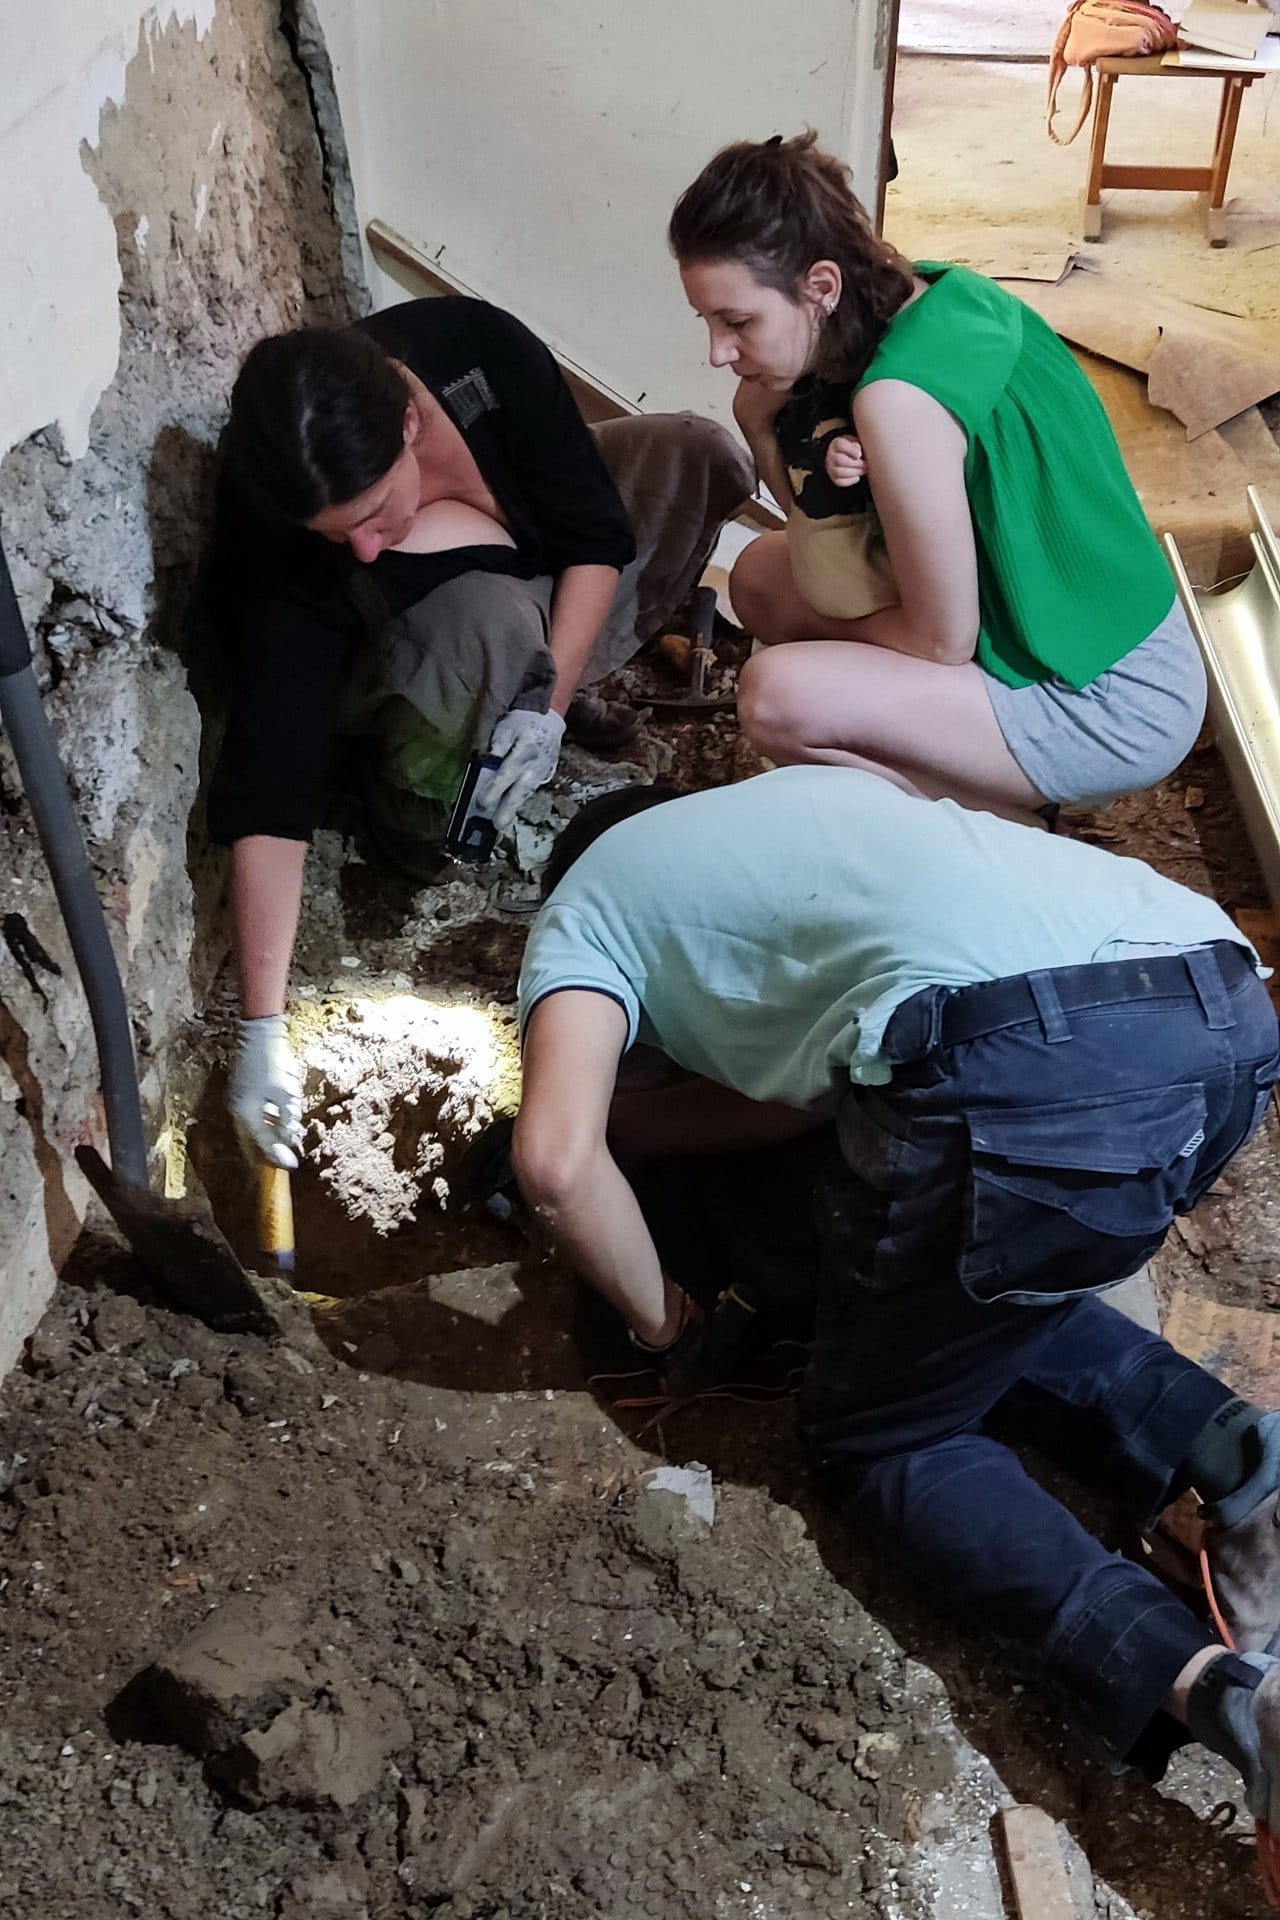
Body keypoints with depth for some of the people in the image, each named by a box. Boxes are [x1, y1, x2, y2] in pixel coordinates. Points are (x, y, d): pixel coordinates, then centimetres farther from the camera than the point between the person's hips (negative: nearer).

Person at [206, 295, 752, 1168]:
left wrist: (551, 699, -32)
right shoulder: (272, 548, -36)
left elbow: (596, 532, -20)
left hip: (542, 577, 4)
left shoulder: (479, 351, -33)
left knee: (703, 457, -14)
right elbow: (270, 785, -38)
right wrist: (263, 1031, -42)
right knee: (493, 626, -39)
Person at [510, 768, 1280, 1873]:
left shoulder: (586, 904, 20)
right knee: (987, 1305, 32)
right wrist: (618, 1127, 42)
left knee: (878, 1440, 15)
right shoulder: (795, 802, 39)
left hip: (1028, 1063, -7)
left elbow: (555, 1161, 3)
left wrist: (659, 1319, 19)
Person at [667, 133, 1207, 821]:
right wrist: (768, 428, -16)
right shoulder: (928, 292, -3)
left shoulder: (901, 398, -30)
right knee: (761, 575, 11)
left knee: (780, 695, -25)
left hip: (1115, 710, -10)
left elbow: (942, 640, -21)